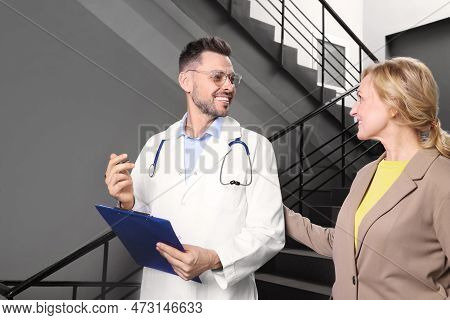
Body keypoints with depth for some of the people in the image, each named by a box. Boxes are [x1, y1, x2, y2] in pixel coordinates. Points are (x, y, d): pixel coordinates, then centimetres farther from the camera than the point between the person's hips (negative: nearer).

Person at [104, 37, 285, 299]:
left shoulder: (255, 147, -9)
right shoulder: (156, 146, 0)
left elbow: (269, 233, -12)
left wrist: (214, 259, -25)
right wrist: (128, 202, -15)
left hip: (224, 299, -2)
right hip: (159, 294, 3)